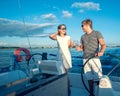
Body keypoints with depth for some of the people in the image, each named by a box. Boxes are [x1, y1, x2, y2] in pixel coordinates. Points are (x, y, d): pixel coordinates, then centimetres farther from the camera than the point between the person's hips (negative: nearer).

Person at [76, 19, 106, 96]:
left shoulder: (97, 33, 2)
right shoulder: (83, 37, 16)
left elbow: (103, 45, -5)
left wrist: (101, 52, -25)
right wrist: (79, 48, -4)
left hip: (95, 59, -4)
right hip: (85, 59, 4)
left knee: (99, 78, -5)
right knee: (89, 78, 9)